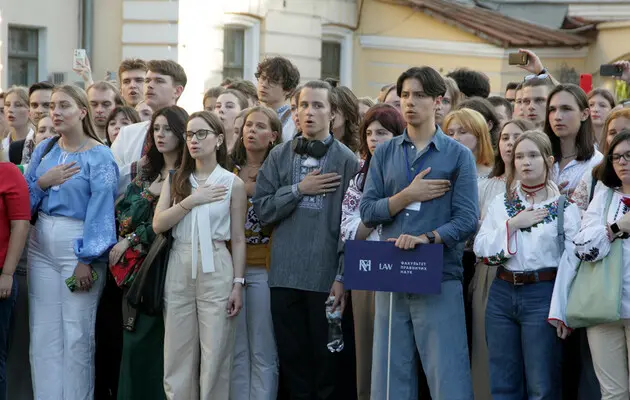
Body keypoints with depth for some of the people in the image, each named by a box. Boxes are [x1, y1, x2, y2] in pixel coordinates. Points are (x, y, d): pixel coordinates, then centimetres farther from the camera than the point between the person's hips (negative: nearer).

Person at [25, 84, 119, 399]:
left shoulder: (99, 157, -6)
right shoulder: (44, 150, 10)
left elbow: (101, 210, -12)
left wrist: (86, 260, -17)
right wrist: (42, 182, -9)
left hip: (79, 246, -5)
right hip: (41, 245, 5)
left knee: (76, 333, -3)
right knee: (44, 331, 5)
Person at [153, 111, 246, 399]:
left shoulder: (232, 183, 2)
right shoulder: (175, 180, 10)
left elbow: (238, 240, 2)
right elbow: (158, 224, -2)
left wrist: (238, 284, -4)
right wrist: (192, 200, -10)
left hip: (215, 270, -3)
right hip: (178, 269, 3)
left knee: (214, 354, -2)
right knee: (178, 355, 5)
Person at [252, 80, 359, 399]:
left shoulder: (346, 161, -1)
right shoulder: (279, 156, 9)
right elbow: (262, 210, 3)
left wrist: (343, 277, -9)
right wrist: (299, 189, -8)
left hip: (326, 277, -3)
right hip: (284, 275, 3)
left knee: (328, 359, 4)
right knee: (292, 358, 9)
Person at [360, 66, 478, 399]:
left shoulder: (458, 155, 3)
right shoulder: (385, 153, 12)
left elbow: (466, 220, -6)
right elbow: (367, 212, 3)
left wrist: (424, 239, -19)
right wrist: (409, 195, -9)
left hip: (440, 280, -3)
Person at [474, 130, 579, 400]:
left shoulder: (564, 205, 0)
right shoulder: (501, 203, 12)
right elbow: (480, 249, 3)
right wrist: (513, 224, -8)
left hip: (543, 296, -4)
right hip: (502, 294, 4)